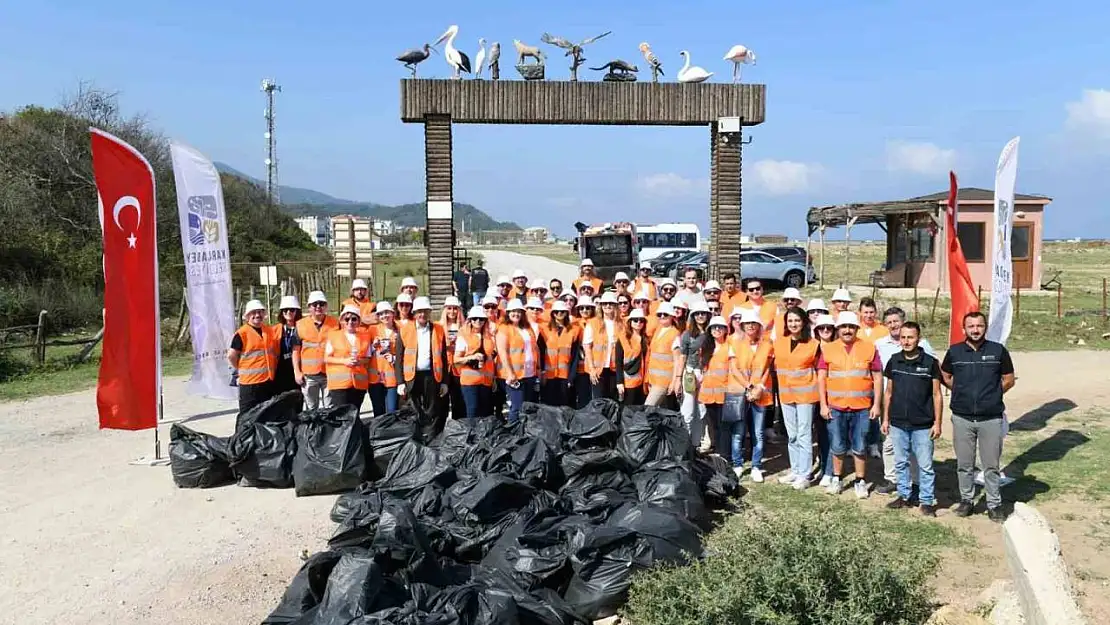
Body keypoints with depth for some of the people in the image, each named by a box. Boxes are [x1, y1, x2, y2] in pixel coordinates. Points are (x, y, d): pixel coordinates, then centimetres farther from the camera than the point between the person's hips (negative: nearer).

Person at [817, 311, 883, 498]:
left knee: (860, 447, 6)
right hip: (835, 407, 1)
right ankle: (836, 479, 24)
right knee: (838, 447, 9)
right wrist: (823, 405, -2)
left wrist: (876, 404, -2)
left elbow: (877, 378, 3)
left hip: (862, 408, -1)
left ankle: (861, 481, 20)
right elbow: (821, 378, 4)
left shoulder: (869, 348, 2)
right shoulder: (828, 349, 4)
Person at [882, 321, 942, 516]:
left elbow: (937, 394, -2)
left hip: (923, 425, -3)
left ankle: (927, 501, 14)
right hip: (898, 424, 3)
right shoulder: (894, 361, 3)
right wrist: (885, 418, 9)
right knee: (901, 463, 13)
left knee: (925, 465, 4)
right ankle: (904, 496, 25)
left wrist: (937, 422, -6)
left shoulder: (930, 362, -6)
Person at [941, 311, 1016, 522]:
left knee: (991, 465, 6)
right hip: (962, 418, 1)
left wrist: (991, 395, 4)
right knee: (964, 465, 11)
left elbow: (1008, 380, 8)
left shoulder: (998, 350, -1)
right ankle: (966, 500, 25)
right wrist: (963, 393, 6)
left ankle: (994, 504, 17)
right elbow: (945, 377, 15)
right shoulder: (954, 352, 2)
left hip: (991, 418, -1)